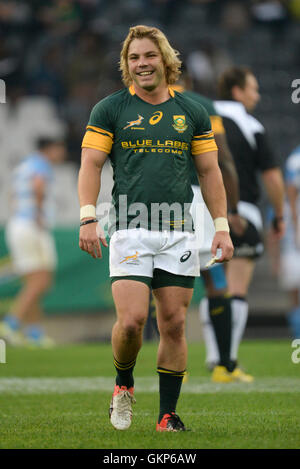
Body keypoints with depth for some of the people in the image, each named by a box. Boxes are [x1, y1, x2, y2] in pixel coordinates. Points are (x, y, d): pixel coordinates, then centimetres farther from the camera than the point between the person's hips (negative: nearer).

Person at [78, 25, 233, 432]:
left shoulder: (191, 112, 11)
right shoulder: (110, 109, 4)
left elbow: (209, 170, 14)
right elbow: (91, 165, 0)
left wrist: (222, 225, 6)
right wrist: (88, 217, -13)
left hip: (179, 232, 2)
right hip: (129, 230, -2)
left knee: (173, 324, 1)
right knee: (132, 320, -14)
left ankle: (168, 415, 10)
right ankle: (124, 383, 15)